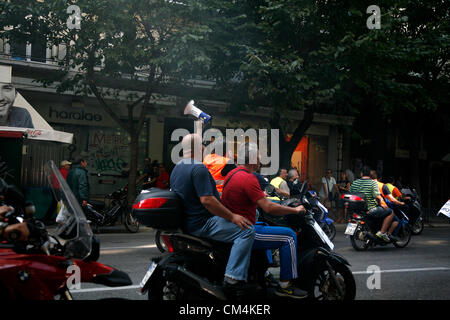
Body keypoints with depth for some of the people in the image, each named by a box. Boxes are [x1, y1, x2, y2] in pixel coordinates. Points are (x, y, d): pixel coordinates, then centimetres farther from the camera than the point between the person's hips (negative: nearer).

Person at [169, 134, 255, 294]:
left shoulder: (177, 168, 15)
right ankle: (233, 278, -26)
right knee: (247, 230, -19)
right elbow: (206, 200, -25)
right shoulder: (199, 168, -17)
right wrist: (232, 217, -19)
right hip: (200, 224, -11)